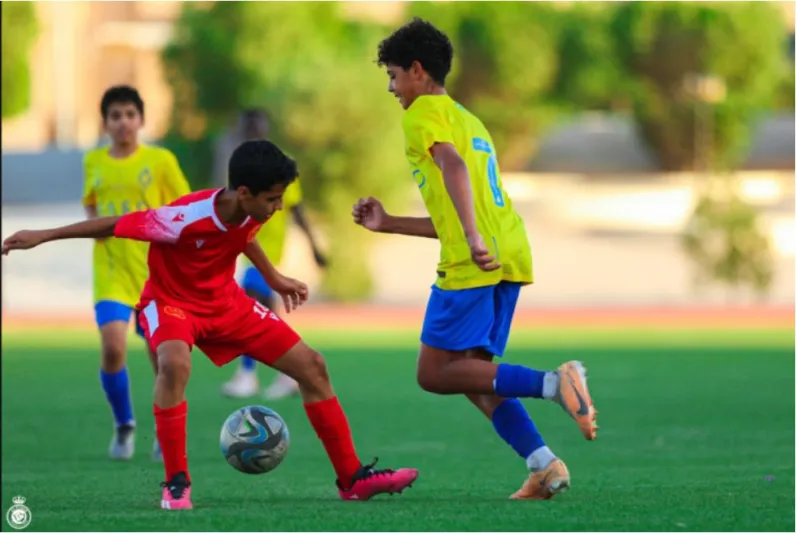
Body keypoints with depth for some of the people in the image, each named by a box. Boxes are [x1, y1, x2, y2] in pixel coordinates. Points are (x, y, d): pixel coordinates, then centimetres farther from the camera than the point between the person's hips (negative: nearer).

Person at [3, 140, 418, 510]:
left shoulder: (251, 213, -15)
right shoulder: (187, 218, -35)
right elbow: (117, 225, -23)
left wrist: (273, 278, 21)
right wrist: (42, 236, -18)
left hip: (224, 301, 7)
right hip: (171, 301, -6)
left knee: (311, 366, 0)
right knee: (174, 365, -40)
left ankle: (352, 478, 9)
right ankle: (176, 484, -26)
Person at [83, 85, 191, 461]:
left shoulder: (160, 160, -2)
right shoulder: (93, 162, 6)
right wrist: (93, 224, 1)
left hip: (156, 272, -1)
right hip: (111, 272, 1)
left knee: (161, 354, 3)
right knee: (112, 347, -18)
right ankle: (123, 425, 5)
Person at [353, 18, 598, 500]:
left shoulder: (425, 113, 1)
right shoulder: (470, 121, 29)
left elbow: (453, 165, -21)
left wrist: (472, 236, -32)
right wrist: (389, 224, 32)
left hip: (473, 262, -9)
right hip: (510, 255, 9)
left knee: (435, 374, -6)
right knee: (472, 376, 13)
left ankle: (553, 383, -22)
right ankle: (544, 464, -3)